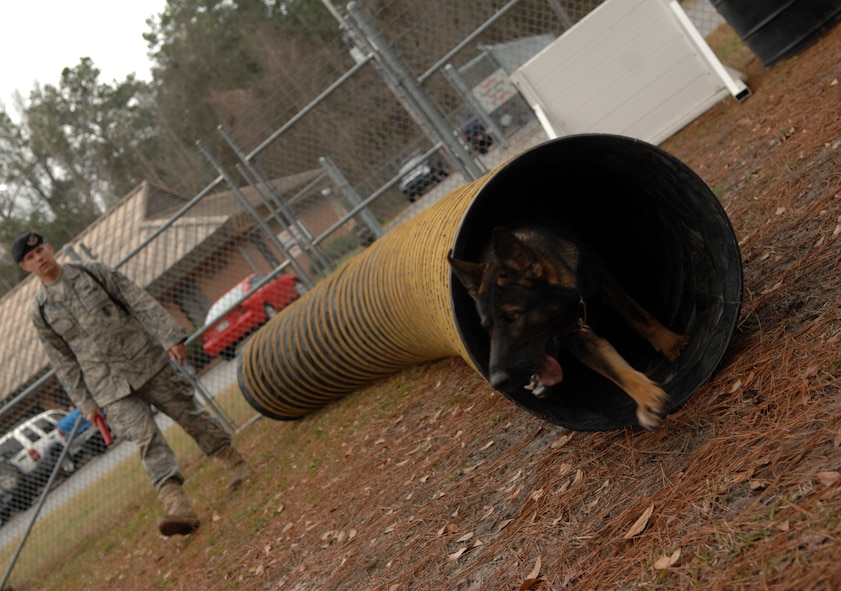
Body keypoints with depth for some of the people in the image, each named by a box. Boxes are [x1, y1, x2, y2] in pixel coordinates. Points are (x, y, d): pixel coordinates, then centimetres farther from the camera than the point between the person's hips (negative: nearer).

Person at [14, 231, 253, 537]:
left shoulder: (92, 271, 2)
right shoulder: (40, 311, 4)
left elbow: (140, 301, -2)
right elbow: (63, 362, 8)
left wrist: (171, 337, -10)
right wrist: (86, 404, 5)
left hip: (147, 361, 0)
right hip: (111, 388, 0)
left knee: (190, 415, 6)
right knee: (146, 440, -13)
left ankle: (236, 465, 24)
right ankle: (176, 505, -22)